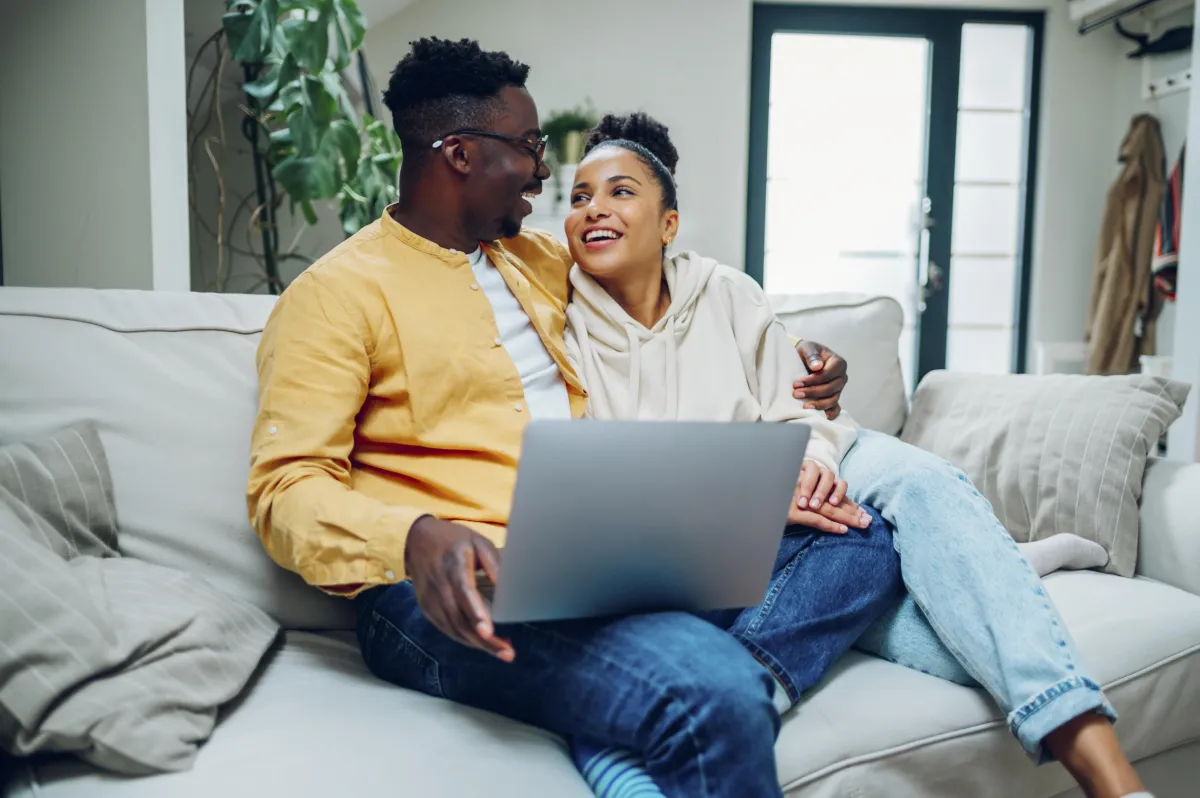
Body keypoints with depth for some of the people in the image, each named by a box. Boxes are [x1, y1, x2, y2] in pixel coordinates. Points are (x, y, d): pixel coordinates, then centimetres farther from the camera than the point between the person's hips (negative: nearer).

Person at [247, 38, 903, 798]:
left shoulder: (541, 259, 22)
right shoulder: (336, 294, 0)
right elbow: (286, 485, -8)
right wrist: (416, 538, -30)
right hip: (455, 588, -8)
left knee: (861, 543, -3)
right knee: (710, 695, -34)